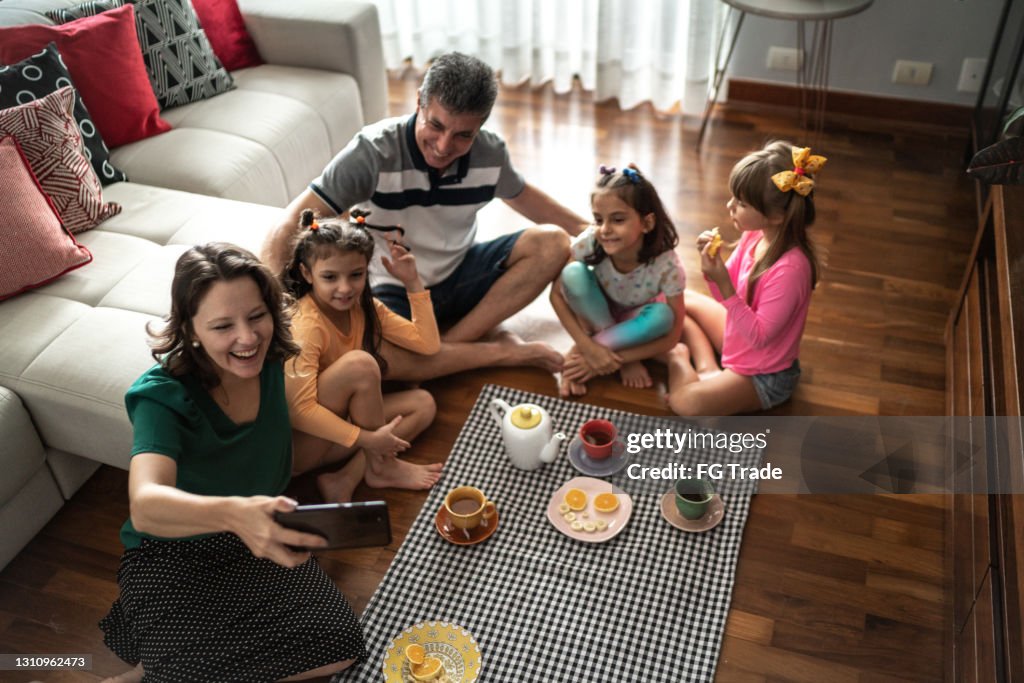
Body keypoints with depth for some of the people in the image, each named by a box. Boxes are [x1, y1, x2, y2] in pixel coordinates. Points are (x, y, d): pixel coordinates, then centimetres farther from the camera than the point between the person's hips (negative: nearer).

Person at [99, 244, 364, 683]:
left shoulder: (271, 360, -13)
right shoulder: (163, 396, -27)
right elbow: (144, 506, -47)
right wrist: (233, 513, -64)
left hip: (260, 535, 5)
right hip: (173, 554, -5)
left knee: (339, 646, -16)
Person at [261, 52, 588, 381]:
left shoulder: (489, 152, -11)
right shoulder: (374, 151, -24)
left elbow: (521, 195, 13)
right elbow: (294, 222, -27)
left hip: (459, 276, 4)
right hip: (395, 292, -4)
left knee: (552, 243, -16)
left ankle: (450, 342, -19)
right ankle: (502, 351, -19)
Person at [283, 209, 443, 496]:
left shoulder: (365, 308, -1)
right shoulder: (306, 326, -25)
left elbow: (428, 344, -1)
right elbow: (299, 410, -30)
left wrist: (413, 282, -8)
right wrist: (367, 439, -30)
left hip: (342, 417, 8)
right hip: (302, 442, -8)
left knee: (422, 403, -3)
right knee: (359, 363, -28)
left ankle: (346, 481, -15)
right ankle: (380, 465, -8)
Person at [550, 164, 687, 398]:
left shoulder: (667, 266, -32)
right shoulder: (589, 242, -30)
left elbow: (671, 337, -25)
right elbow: (557, 295, -19)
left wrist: (605, 355, -30)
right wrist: (588, 346, -29)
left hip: (636, 320, 0)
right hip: (600, 314, 0)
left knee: (662, 315, -34)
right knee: (573, 273, -29)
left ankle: (579, 355, -19)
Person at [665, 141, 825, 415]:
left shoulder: (790, 268, -33)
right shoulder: (755, 235, -10)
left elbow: (759, 336, -27)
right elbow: (730, 297, 2)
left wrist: (724, 286, -34)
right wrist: (711, 263, -18)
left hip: (764, 376, -8)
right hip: (738, 340, 8)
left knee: (685, 401, -27)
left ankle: (679, 359, 4)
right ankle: (707, 370, 1)